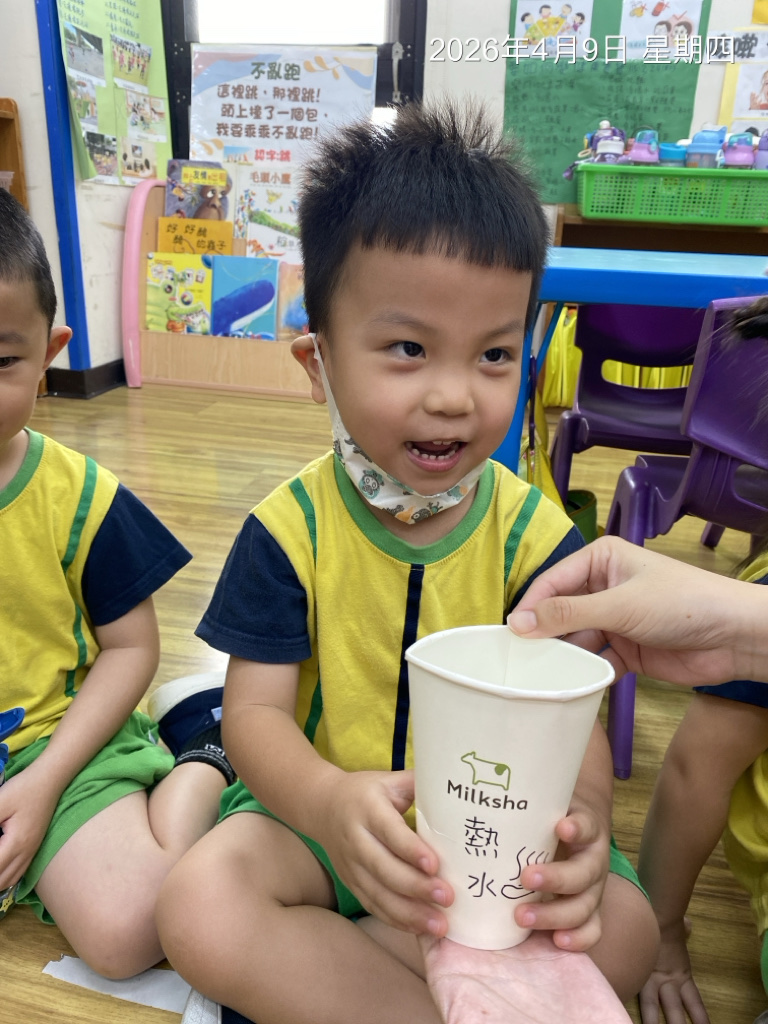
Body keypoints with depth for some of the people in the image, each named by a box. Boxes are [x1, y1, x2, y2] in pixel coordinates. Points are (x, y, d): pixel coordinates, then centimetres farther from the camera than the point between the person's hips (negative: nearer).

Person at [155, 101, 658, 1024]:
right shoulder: (289, 529, -12)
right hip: (321, 814, -1)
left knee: (624, 927, -19)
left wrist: (582, 813, -36)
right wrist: (330, 802, -35)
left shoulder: (534, 532, -10)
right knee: (198, 907, -26)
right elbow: (255, 712, -13)